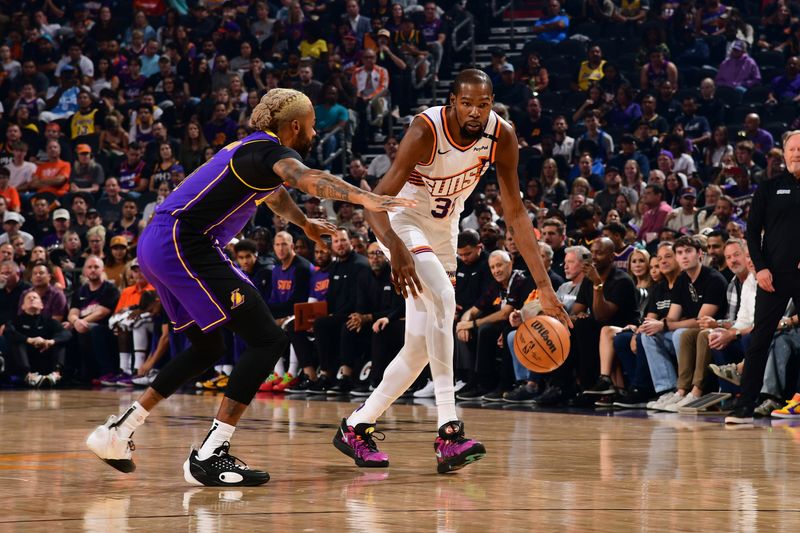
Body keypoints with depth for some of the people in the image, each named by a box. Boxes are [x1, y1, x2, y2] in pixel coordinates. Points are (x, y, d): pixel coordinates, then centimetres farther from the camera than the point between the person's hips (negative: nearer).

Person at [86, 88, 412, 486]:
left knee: (207, 348, 26)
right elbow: (306, 178, -33)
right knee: (268, 341, -11)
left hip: (155, 245, 11)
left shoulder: (253, 148, 22)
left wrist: (304, 223, 60)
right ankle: (209, 457, -15)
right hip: (184, 244, -11)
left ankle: (117, 431, 28)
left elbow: (274, 193, 45)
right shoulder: (271, 150, -9)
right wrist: (363, 198, -47)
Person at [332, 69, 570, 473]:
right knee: (442, 297, -31)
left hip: (443, 233, 6)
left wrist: (543, 285, -15)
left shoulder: (501, 137, -15)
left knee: (421, 346, 6)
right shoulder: (426, 130, -29)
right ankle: (448, 431, -37)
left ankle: (356, 427, 23)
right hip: (404, 222, -6)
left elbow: (515, 213, -9)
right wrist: (395, 248, -54)